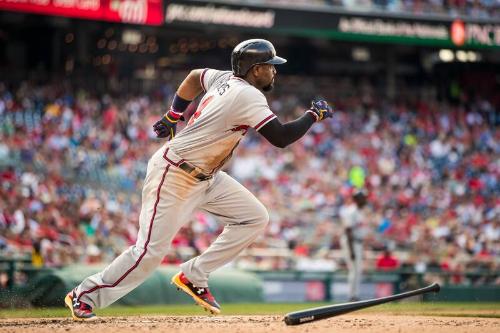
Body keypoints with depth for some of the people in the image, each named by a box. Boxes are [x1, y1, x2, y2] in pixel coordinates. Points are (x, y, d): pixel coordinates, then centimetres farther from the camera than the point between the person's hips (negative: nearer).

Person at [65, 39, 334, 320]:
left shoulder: (226, 79, 4)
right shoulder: (247, 95, -22)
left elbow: (195, 76, 24)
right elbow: (281, 137, -24)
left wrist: (173, 115, 29)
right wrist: (314, 115, -10)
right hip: (174, 176, -10)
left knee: (255, 218, 3)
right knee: (151, 251, -10)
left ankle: (193, 277, 6)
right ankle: (85, 295, 3)